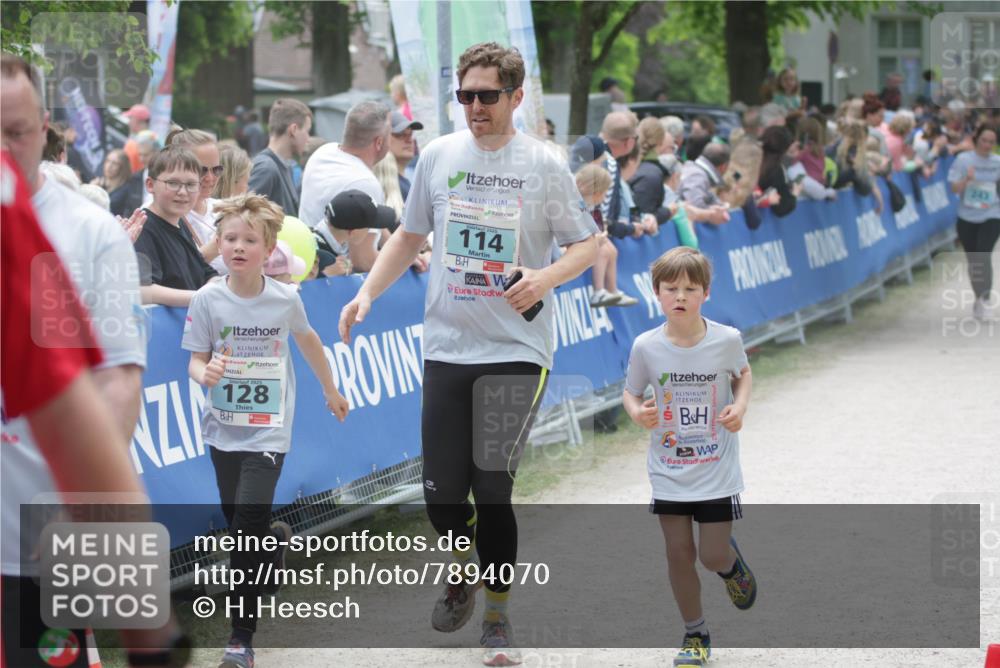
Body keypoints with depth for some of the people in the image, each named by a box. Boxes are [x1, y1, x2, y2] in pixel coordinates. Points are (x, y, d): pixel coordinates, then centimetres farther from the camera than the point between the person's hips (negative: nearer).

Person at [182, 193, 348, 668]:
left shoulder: (285, 299, -7)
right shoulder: (208, 301, -9)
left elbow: (308, 340, 13)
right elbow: (196, 362, -4)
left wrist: (330, 390, 25)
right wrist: (205, 374, -28)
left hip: (267, 433, -2)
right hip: (223, 429, 2)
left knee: (247, 532, -12)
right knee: (240, 528, 14)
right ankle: (278, 541, 51)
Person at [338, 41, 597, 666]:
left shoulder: (544, 165, -3)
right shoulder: (438, 155, 6)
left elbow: (586, 244, 1)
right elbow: (410, 235, 17)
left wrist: (545, 278, -18)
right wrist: (366, 294, 6)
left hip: (517, 351, -3)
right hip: (447, 349, 3)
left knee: (492, 490, -8)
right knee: (442, 491, 2)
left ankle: (498, 614, 12)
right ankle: (465, 568, 35)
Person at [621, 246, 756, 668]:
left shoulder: (726, 340, -13)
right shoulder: (646, 347, -12)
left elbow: (742, 373, 7)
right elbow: (631, 392, 2)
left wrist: (740, 407, -12)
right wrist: (637, 413, -20)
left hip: (717, 473, -1)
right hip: (668, 472, 1)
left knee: (712, 556, -1)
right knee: (679, 554, 6)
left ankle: (731, 563, 37)